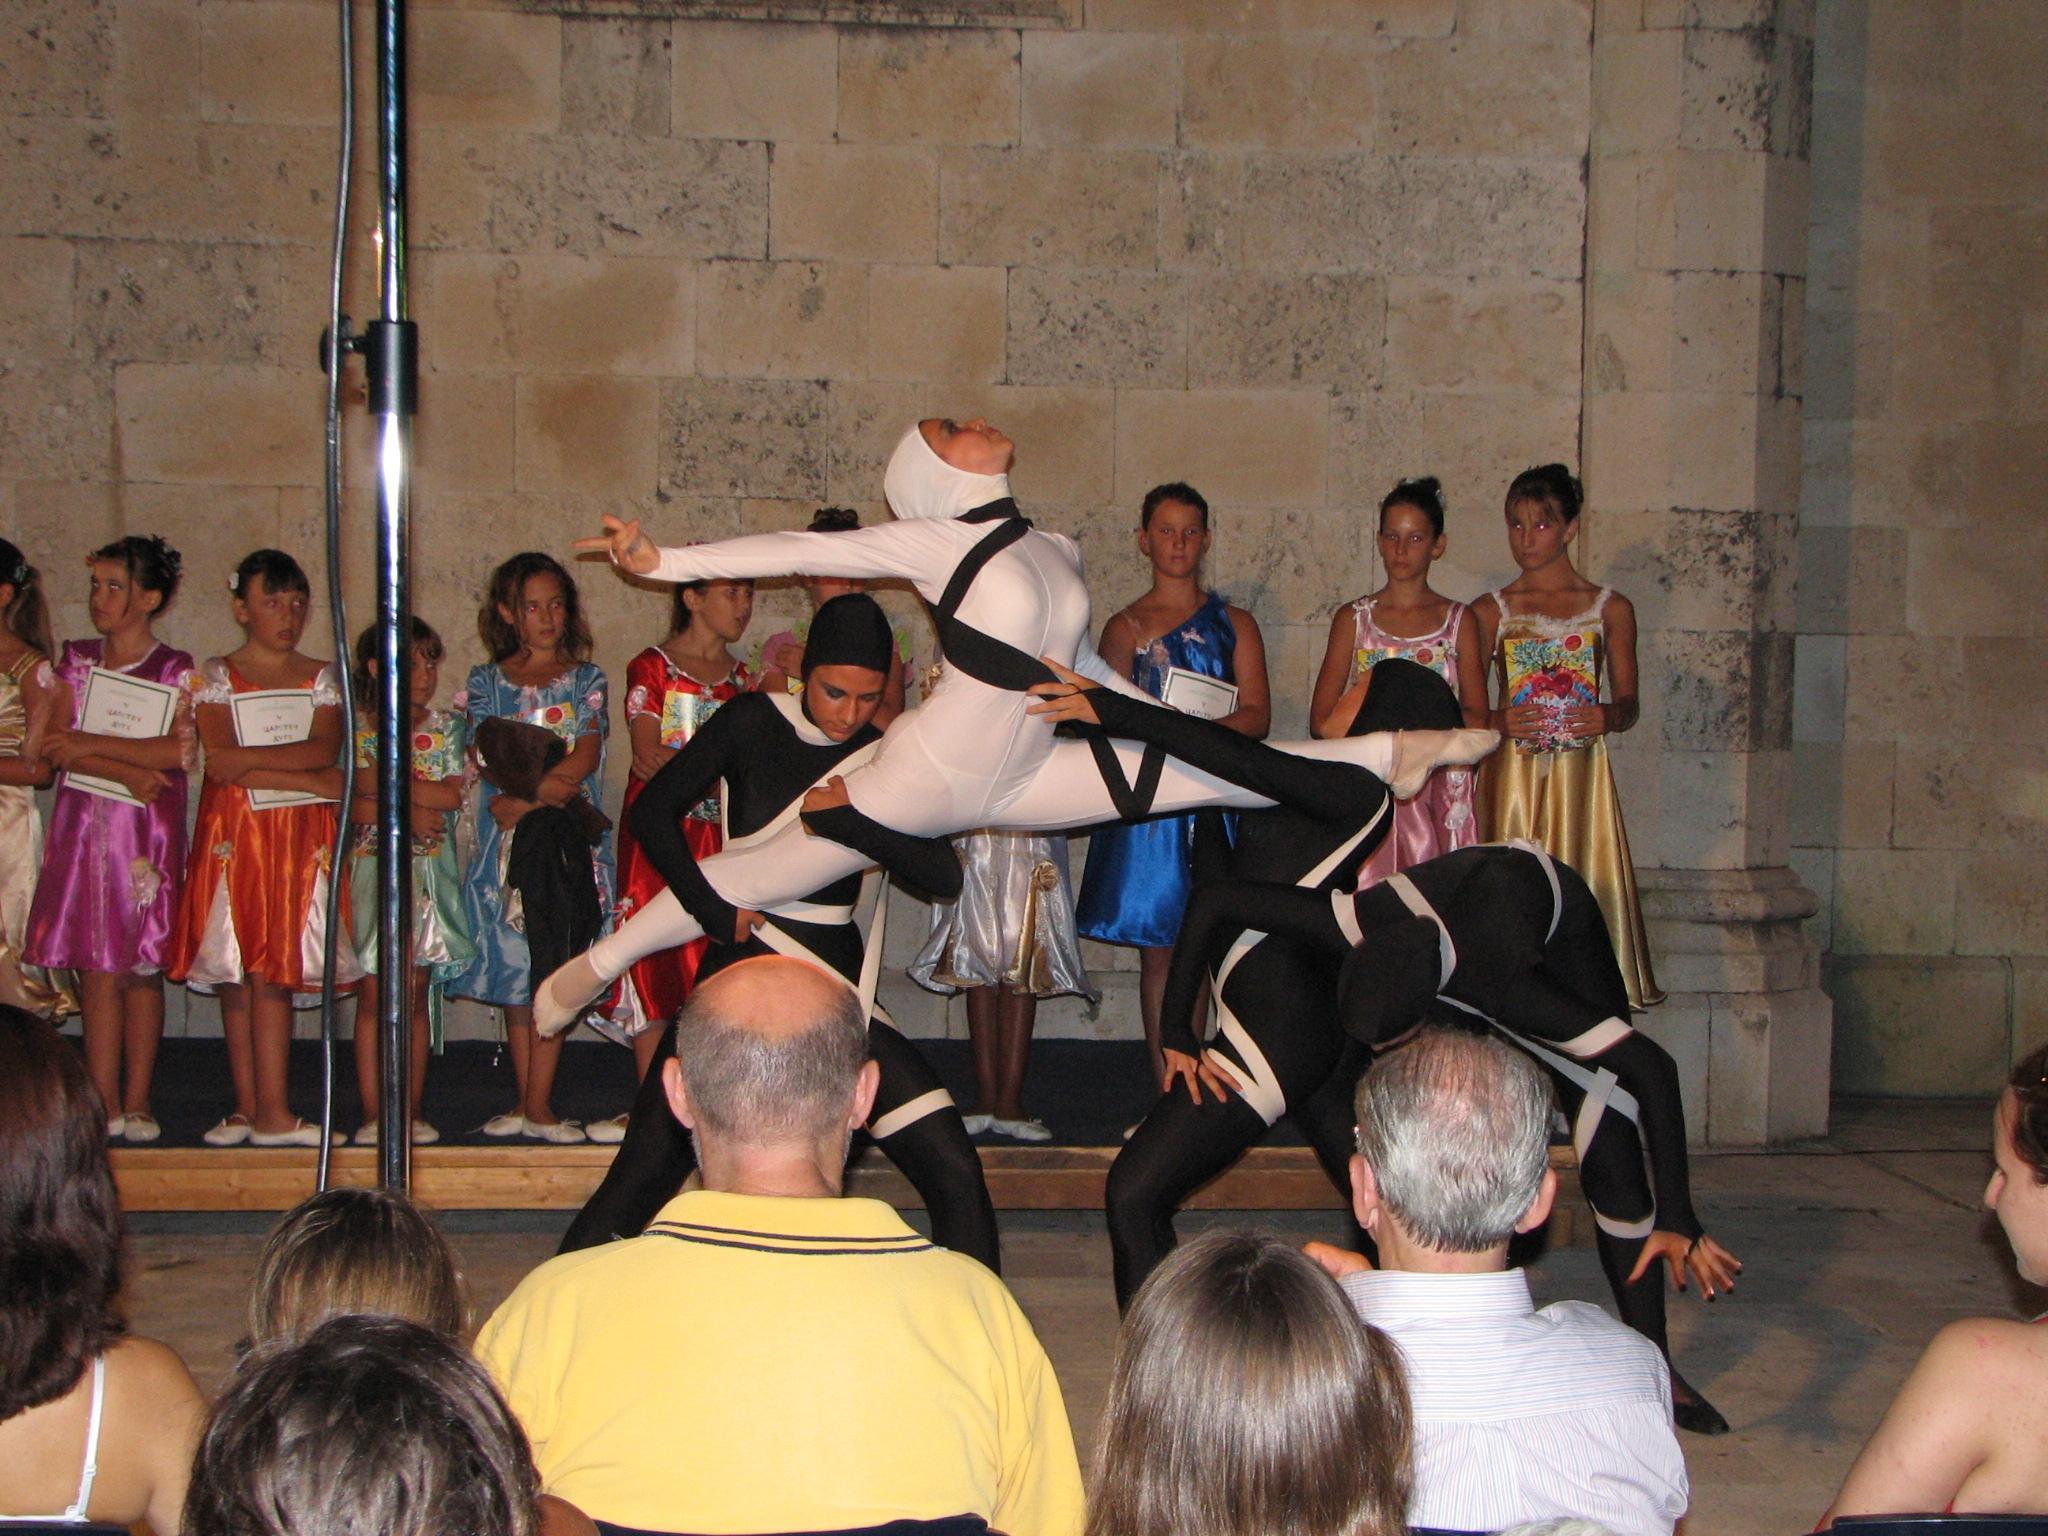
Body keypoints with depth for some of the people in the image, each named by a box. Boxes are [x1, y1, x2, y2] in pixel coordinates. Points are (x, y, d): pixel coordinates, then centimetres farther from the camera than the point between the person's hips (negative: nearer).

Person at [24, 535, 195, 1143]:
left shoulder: (176, 671, 3)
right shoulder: (75, 662, 10)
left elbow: (180, 751, -11)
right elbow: (57, 749, 0)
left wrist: (91, 745, -9)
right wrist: (128, 771, -13)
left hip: (148, 831, -2)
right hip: (83, 825, 2)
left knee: (142, 967, -1)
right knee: (97, 966, -3)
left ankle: (137, 1103, 4)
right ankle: (104, 1104, -2)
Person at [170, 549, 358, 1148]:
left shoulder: (322, 677, 11)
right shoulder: (216, 676, 6)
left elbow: (324, 747, -7)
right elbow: (220, 763, -8)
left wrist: (248, 758, -15)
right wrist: (306, 779, -11)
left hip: (300, 836, 0)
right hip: (233, 834, 0)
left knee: (274, 972, -6)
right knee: (235, 974, -1)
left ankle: (271, 1111, -8)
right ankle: (247, 1106, 4)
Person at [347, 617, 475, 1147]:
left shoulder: (448, 728, 8)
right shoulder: (359, 732, 4)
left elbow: (453, 794, -6)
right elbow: (350, 807, -5)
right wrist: (409, 810, -15)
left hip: (429, 871, 1)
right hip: (372, 868, -1)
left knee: (416, 994, 2)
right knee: (372, 994, -3)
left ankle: (412, 1109, 8)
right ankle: (372, 1112, 1)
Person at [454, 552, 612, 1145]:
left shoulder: (587, 679, 8)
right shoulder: (486, 682, 11)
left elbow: (585, 758, -5)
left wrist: (521, 799, -15)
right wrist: (542, 784, -18)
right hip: (506, 845, 2)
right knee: (513, 969, 3)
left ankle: (538, 1105, -6)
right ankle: (528, 1102, 10)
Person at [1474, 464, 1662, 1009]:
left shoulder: (1610, 609, 9)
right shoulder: (1490, 611, 8)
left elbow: (1628, 702, 9)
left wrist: (1608, 716, -13)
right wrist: (1499, 721, -14)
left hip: (1582, 774, 0)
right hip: (1510, 774, 0)